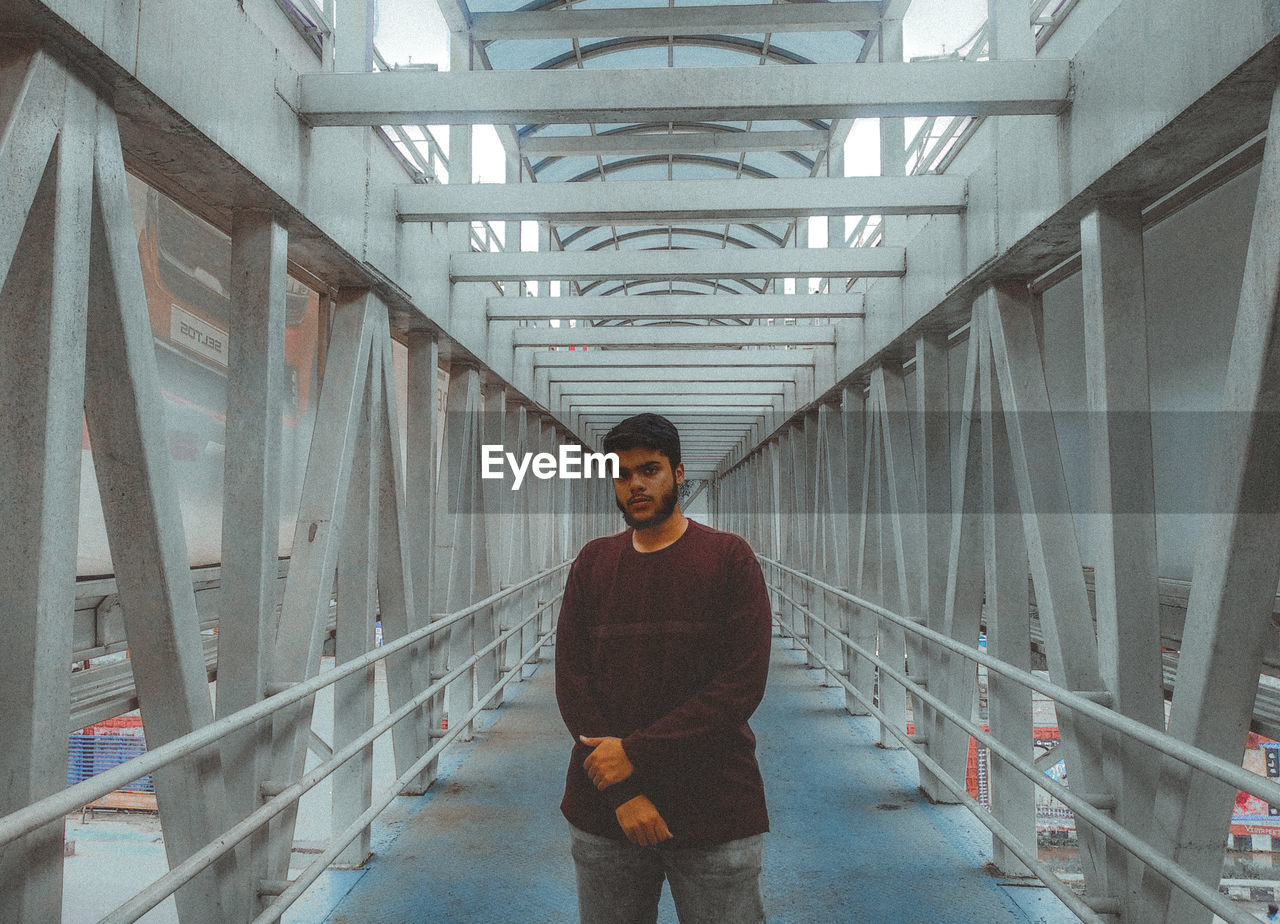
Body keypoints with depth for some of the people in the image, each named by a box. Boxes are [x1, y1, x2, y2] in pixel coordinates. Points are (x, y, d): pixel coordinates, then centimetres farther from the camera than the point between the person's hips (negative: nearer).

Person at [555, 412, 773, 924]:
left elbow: (743, 683, -11)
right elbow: (571, 679, 0)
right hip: (603, 812, 3)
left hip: (716, 813, -2)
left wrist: (637, 753, -14)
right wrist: (621, 790, -10)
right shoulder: (593, 562, 5)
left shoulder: (729, 556, -3)